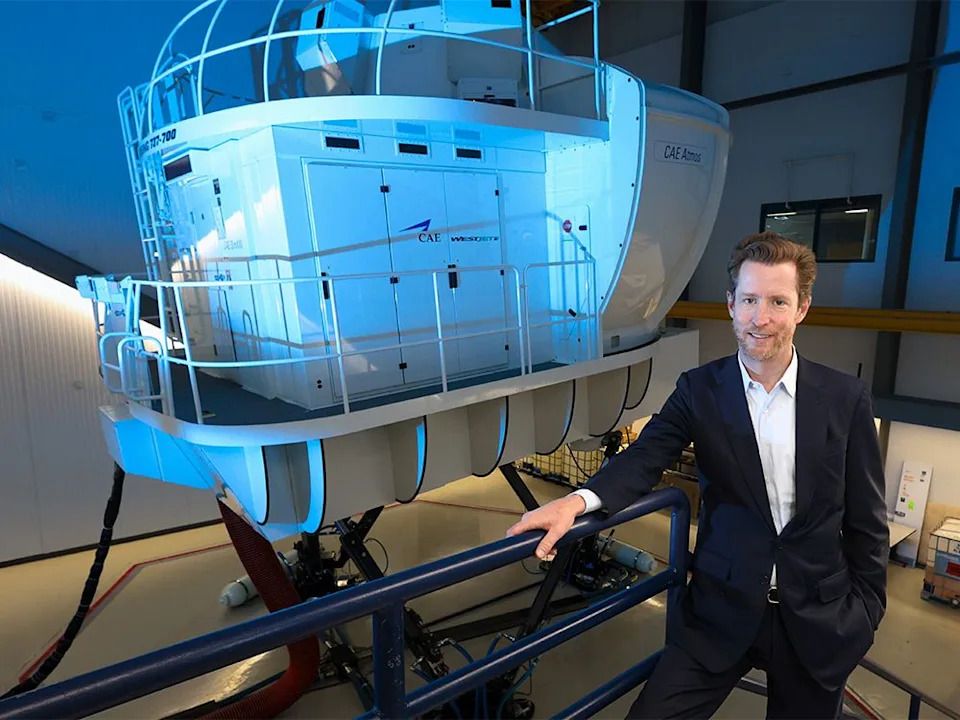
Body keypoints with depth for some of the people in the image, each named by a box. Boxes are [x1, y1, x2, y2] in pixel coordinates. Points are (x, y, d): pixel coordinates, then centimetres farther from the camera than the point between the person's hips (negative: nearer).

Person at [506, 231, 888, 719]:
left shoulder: (845, 398, -5)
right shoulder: (699, 390, -7)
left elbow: (866, 518, 0)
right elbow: (645, 456, -17)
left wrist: (866, 610, 3)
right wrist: (580, 500, -35)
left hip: (819, 615, 1)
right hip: (722, 610, 0)